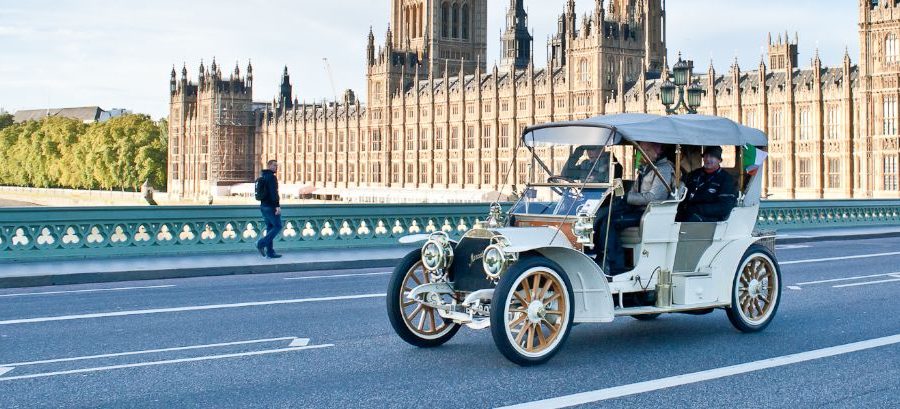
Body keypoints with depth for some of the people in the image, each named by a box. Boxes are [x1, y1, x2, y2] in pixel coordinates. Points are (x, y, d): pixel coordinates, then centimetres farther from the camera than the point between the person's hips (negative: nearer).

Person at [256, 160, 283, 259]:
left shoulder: (262, 177, 17)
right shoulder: (271, 177, -12)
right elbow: (274, 192, -21)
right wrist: (277, 206, -23)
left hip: (263, 206, 9)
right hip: (271, 206, -9)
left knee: (270, 228, 10)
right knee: (277, 226, -3)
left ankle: (270, 252, 8)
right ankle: (261, 243, -13)